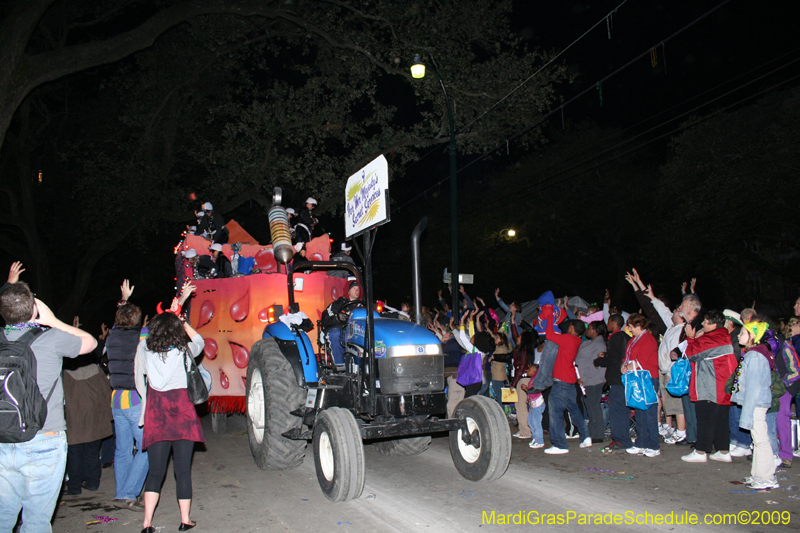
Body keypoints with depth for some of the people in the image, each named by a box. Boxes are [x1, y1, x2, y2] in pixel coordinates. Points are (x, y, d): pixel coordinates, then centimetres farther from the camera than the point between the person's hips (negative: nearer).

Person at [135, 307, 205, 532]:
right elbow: (199, 341, 17)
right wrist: (181, 320, 22)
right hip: (181, 413, -2)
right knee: (183, 470, 6)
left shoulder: (145, 349, 1)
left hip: (155, 415, 2)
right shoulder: (183, 350, -5)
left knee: (155, 471, 8)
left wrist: (170, 315, 30)